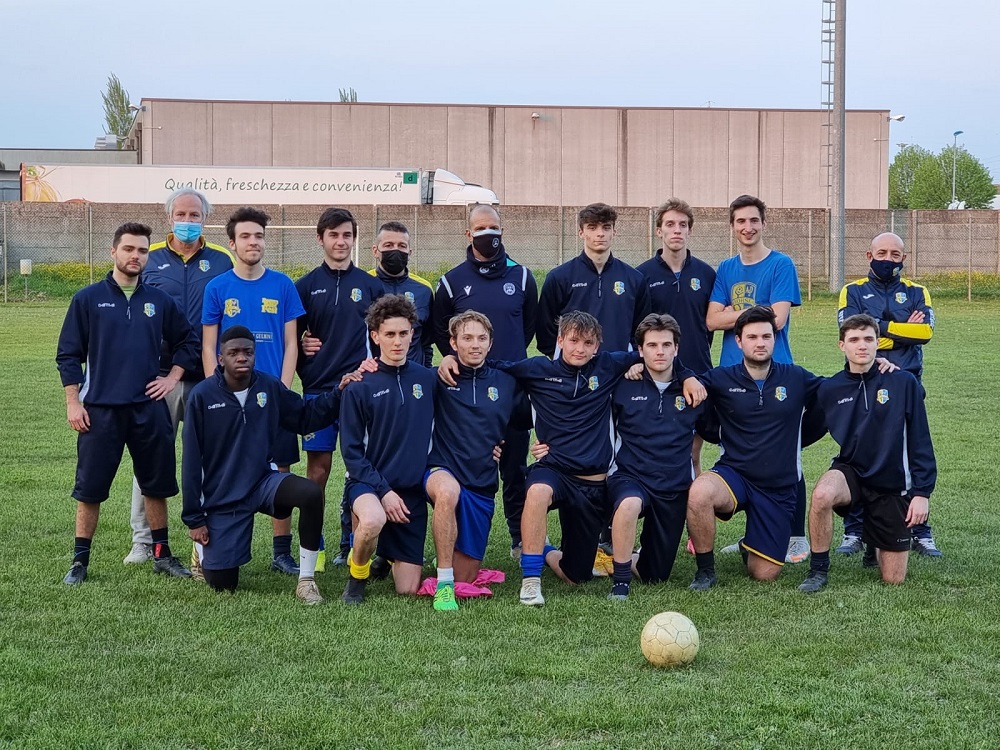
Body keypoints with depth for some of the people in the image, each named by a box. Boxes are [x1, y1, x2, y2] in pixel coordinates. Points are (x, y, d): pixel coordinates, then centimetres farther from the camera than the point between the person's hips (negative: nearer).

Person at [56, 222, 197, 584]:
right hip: (99, 409, -2)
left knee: (157, 485, 9)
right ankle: (80, 561, 10)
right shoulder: (88, 299, 0)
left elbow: (188, 342, 20)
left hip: (149, 408, 2)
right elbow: (68, 354, 2)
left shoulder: (160, 301, 7)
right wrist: (73, 402, -4)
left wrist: (172, 378, 8)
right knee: (89, 488, 1)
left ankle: (162, 555, 22)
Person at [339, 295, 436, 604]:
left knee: (408, 590, 0)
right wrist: (382, 491, -15)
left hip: (413, 491, 3)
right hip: (368, 484, -3)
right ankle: (357, 576, -8)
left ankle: (387, 554, 35)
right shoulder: (360, 387, -6)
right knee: (373, 520, -40)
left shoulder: (426, 379, 4)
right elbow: (351, 450, -6)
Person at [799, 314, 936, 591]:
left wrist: (922, 492, -7)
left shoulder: (903, 383, -8)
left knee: (894, 579, 2)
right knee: (822, 495, -38)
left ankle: (876, 545, 38)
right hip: (851, 472, 0)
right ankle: (818, 569, -16)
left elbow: (920, 441, -5)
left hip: (893, 484, 0)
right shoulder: (830, 389, -2)